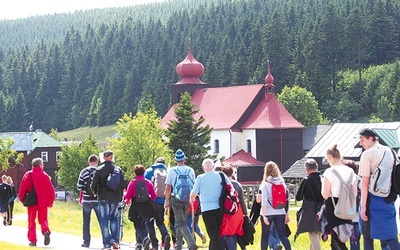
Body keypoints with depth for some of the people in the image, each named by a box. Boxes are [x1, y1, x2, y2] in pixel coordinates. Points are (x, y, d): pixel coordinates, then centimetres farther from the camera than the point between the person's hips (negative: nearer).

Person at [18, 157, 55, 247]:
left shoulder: (28, 175, -2)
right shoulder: (45, 175, 0)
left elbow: (22, 189, -3)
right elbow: (51, 190, 1)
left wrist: (22, 199, 11)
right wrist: (51, 201, 11)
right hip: (43, 202, 1)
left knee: (31, 221, 9)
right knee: (43, 219, 12)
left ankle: (33, 240, 5)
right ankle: (46, 231, -18)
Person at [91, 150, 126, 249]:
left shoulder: (99, 170, -6)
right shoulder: (118, 169, 1)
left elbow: (94, 185, -5)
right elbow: (123, 185, 4)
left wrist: (95, 193, 15)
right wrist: (119, 196, 19)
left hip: (103, 198, -2)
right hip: (115, 198, 2)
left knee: (104, 220, 4)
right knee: (114, 218, 16)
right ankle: (115, 239, 0)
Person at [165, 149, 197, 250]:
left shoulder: (172, 171, -6)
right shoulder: (190, 170, 2)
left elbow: (168, 188, -4)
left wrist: (167, 201, 5)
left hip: (176, 199, -3)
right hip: (187, 199, 3)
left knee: (181, 223, -5)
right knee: (182, 222, 18)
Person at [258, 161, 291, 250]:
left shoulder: (265, 184, -7)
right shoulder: (282, 183, 5)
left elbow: (264, 201, -13)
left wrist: (264, 215, -14)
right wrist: (287, 214, 12)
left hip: (268, 213, -3)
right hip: (280, 212, 3)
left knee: (265, 235, 9)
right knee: (282, 235, 3)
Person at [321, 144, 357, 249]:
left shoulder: (329, 172, -13)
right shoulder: (350, 172, 5)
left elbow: (325, 195, -14)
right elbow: (355, 193, 9)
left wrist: (323, 184, 4)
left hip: (333, 208, -7)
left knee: (336, 239, -4)